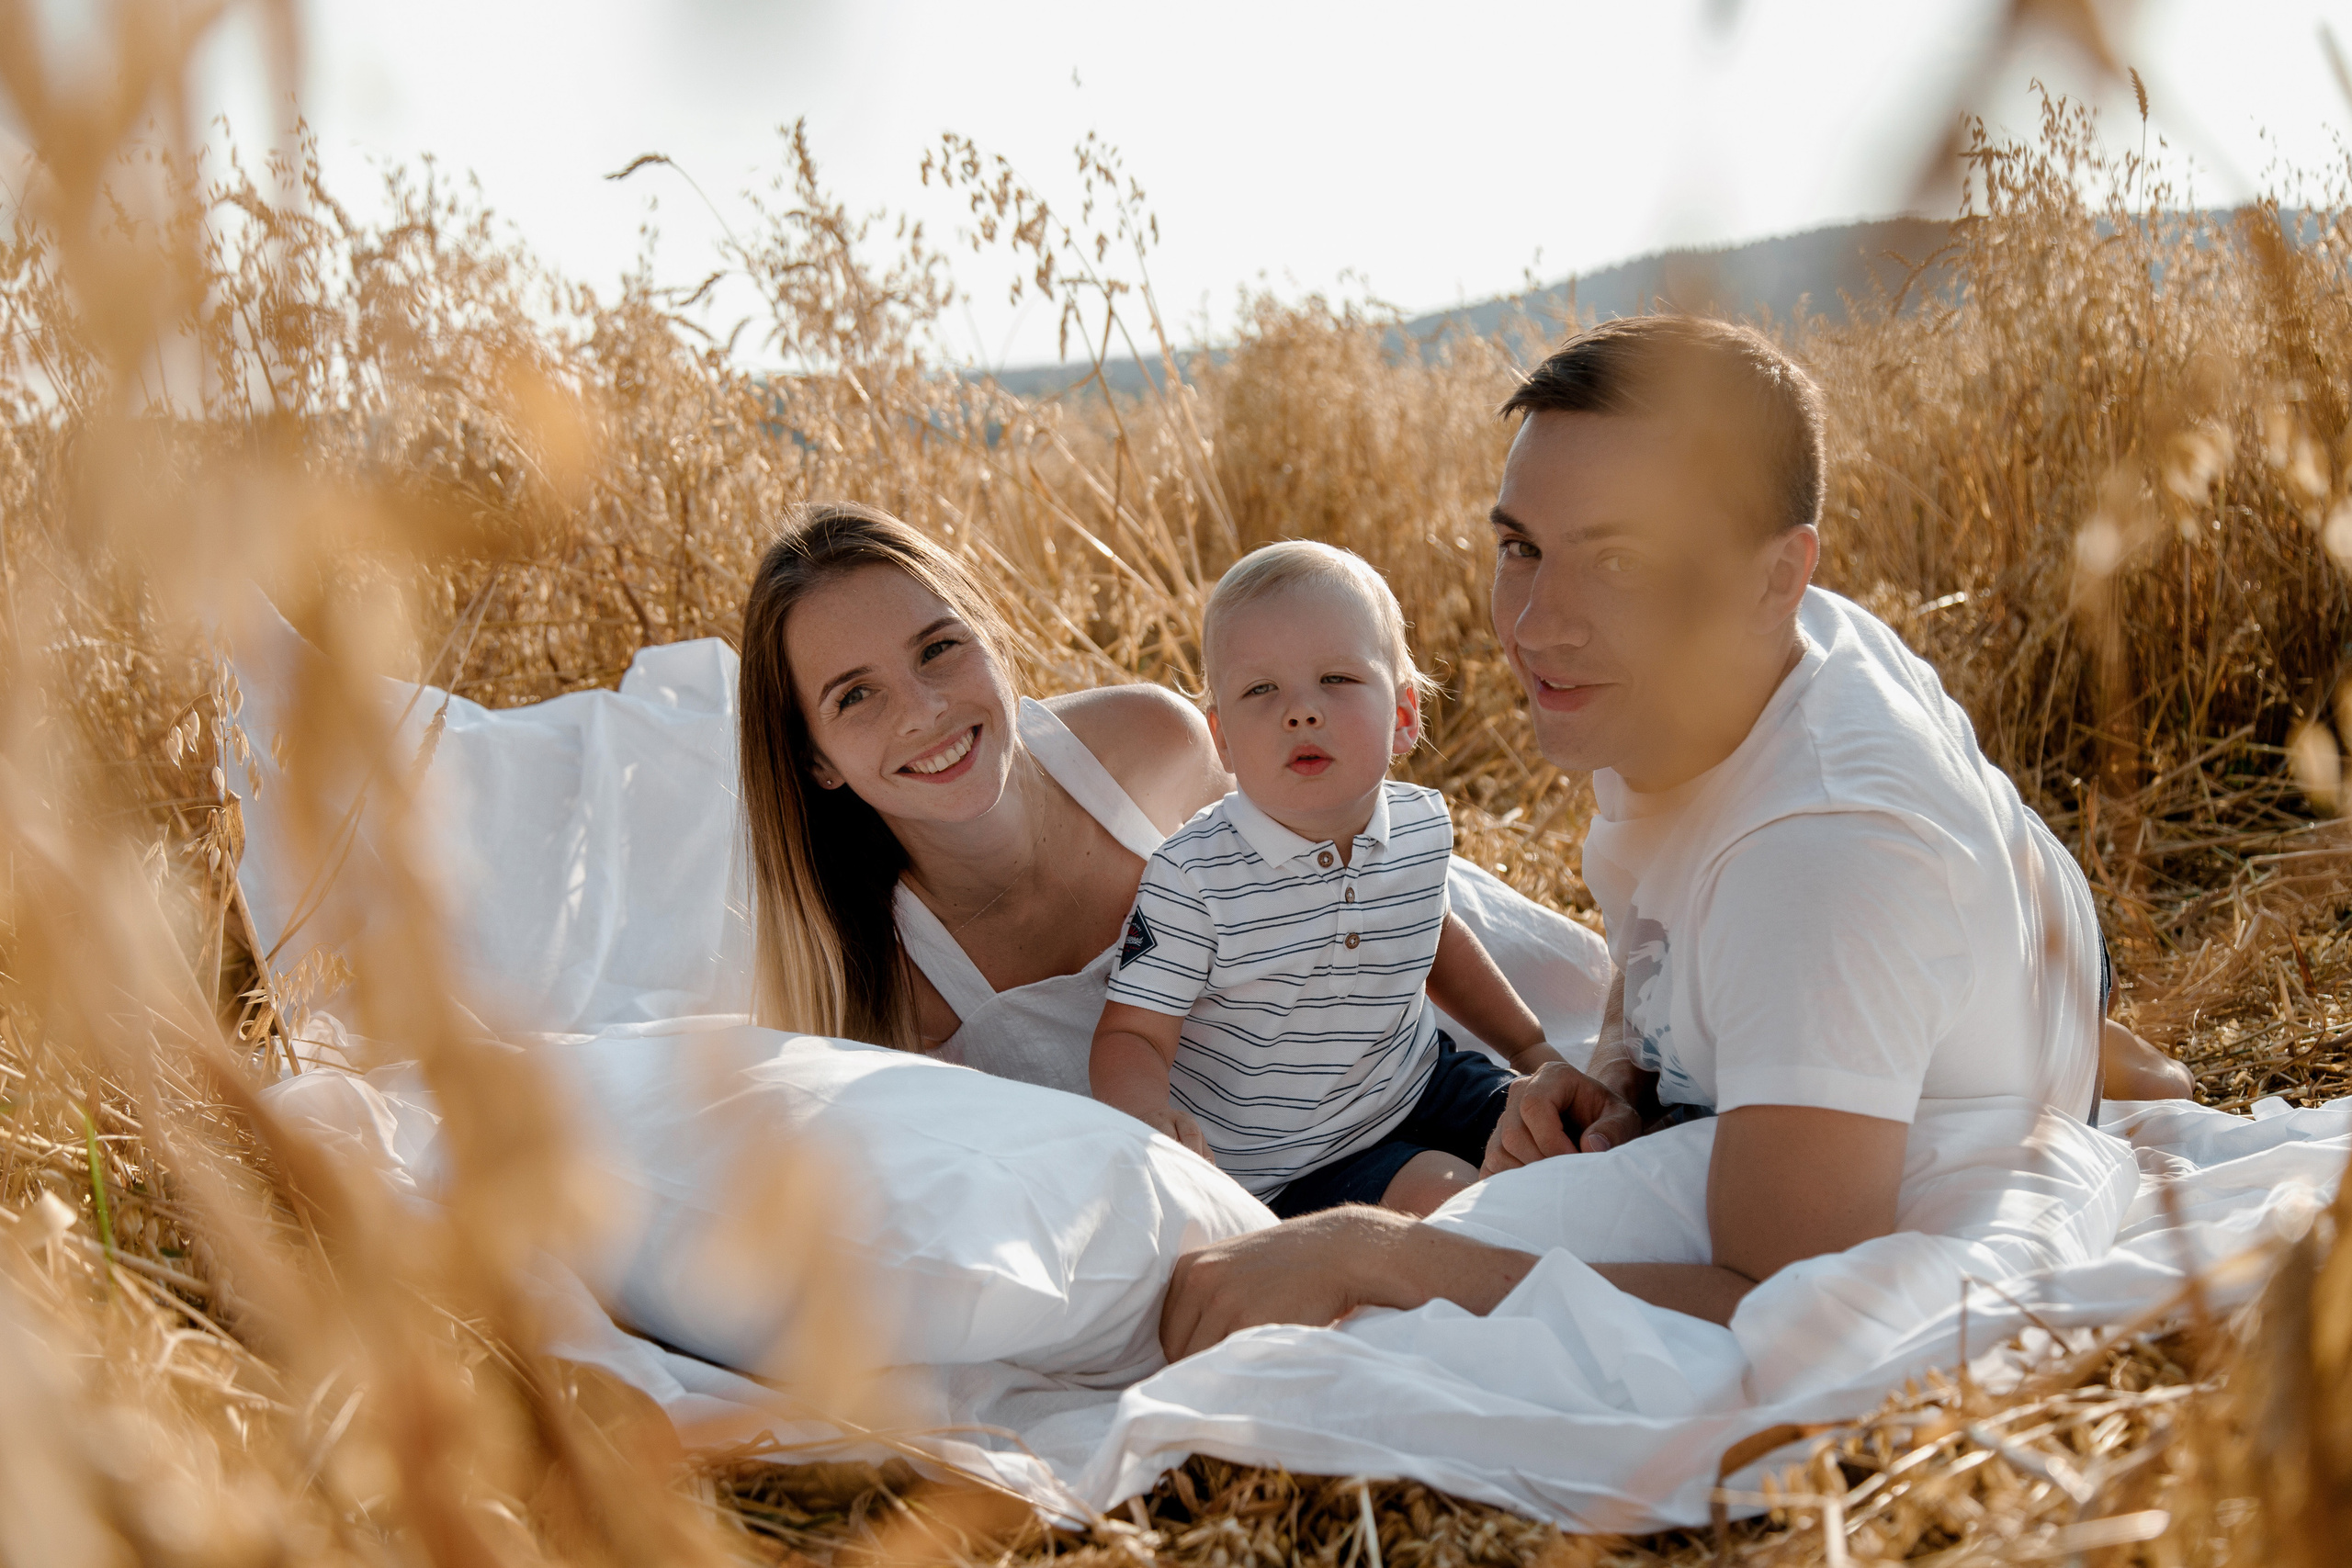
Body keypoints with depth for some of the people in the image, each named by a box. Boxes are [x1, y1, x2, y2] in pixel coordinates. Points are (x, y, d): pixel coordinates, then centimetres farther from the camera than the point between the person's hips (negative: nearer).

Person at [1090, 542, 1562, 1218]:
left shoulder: (1424, 827, -4)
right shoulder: (1193, 877, -23)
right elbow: (1132, 1033, -18)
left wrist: (1530, 1045, 20)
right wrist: (1144, 1114, -40)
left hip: (1417, 1087, 6)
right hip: (1279, 1159, -6)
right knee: (1446, 1195, -25)